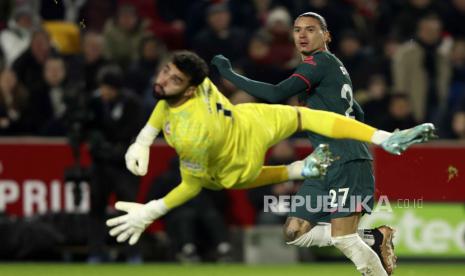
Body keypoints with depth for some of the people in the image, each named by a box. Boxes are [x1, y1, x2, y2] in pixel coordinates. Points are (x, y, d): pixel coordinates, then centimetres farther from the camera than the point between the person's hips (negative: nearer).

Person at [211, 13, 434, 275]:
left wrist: (230, 74, -14)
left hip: (348, 164, -10)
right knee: (294, 233, 3)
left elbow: (277, 94, -20)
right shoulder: (334, 67, 21)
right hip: (326, 166, 10)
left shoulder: (322, 62, -8)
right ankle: (374, 237, 7)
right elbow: (357, 113, 32)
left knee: (343, 238, -15)